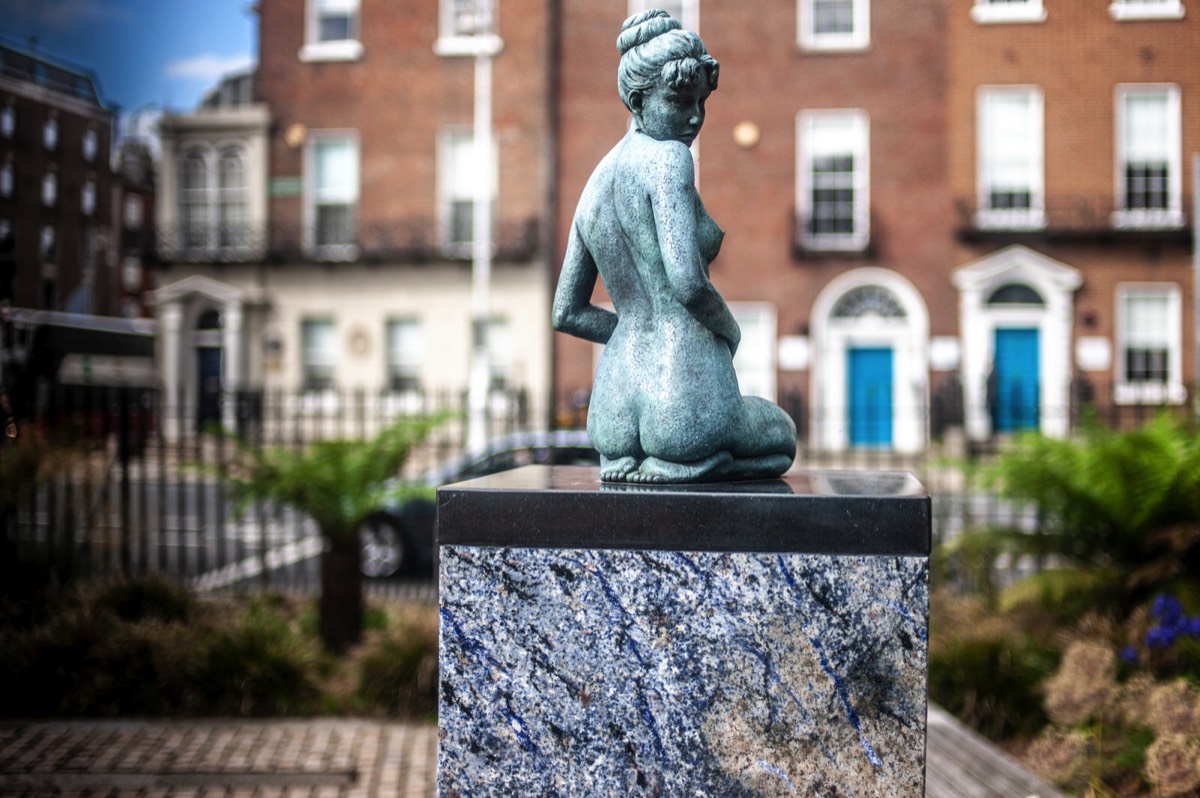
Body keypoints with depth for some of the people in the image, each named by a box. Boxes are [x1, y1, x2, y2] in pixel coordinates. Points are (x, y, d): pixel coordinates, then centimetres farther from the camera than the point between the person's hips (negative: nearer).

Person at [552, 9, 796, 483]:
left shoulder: (596, 182, 11)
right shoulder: (667, 158, -13)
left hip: (613, 412, 8)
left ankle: (628, 460, 13)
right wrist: (729, 331, -4)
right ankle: (668, 464, 4)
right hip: (687, 402, -7)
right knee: (781, 436, 27)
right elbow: (689, 282, -24)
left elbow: (566, 314, 15)